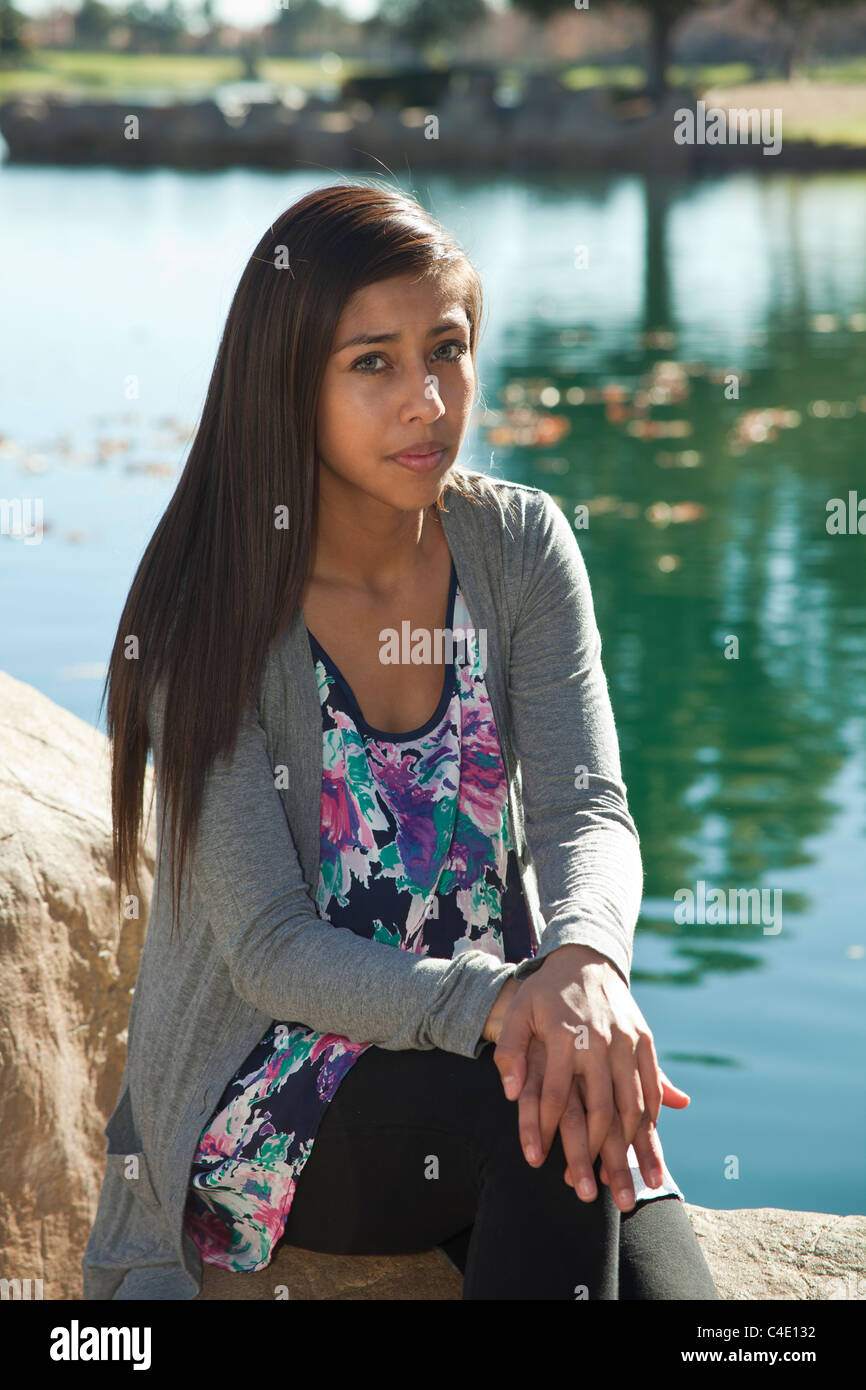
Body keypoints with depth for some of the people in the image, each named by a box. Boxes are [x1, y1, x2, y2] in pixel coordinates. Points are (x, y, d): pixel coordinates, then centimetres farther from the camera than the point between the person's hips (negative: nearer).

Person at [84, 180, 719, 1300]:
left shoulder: (519, 545, -2)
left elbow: (587, 810, -12)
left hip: (505, 1041, 3)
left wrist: (584, 959, -36)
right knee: (541, 1116, -31)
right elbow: (271, 952, -17)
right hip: (269, 1107, -3)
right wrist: (495, 1002, -35)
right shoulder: (210, 621, -13)